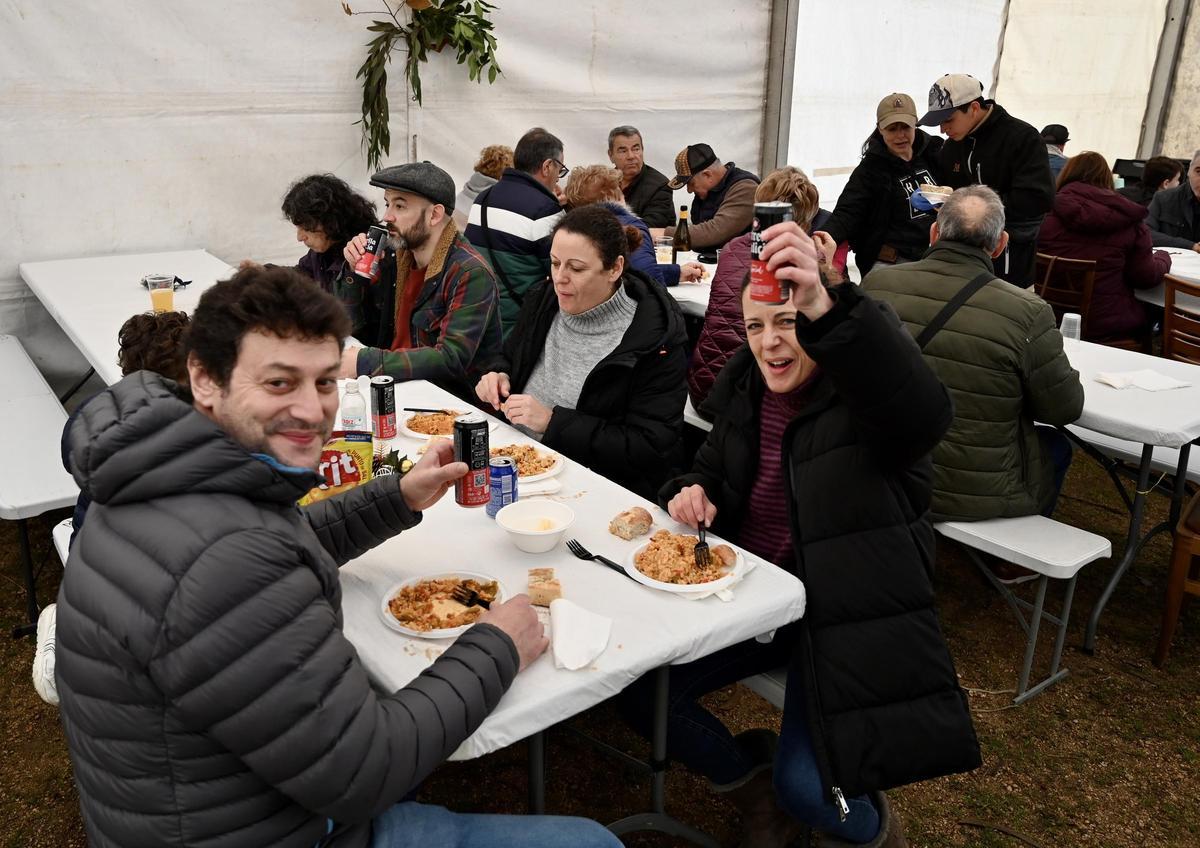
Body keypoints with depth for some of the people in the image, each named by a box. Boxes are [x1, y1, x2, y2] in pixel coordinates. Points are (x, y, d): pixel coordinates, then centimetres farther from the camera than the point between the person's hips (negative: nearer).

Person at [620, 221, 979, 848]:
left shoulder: (862, 398, -17)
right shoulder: (745, 391, 4)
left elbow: (924, 412, -43)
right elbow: (714, 466, 21)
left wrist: (823, 308, -57)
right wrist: (693, 491, -6)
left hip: (849, 617, -6)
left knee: (805, 788, -19)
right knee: (638, 691, -5)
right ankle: (752, 782, 22)